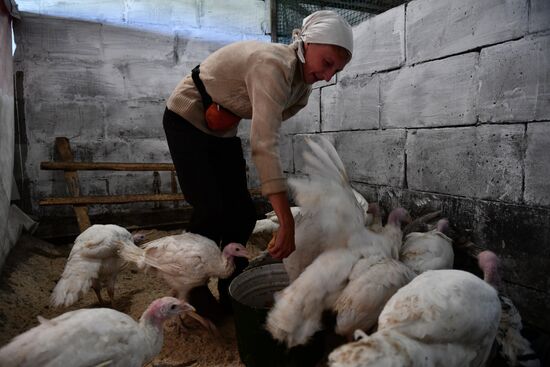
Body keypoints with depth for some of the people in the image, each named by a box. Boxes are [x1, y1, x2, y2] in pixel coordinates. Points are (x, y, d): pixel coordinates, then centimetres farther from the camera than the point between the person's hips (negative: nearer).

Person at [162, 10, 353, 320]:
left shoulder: (302, 84, -5)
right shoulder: (274, 65, -33)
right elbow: (265, 146, -43)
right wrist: (287, 222, -46)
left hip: (223, 131, 8)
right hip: (186, 120, -7)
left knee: (242, 213, 0)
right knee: (212, 211, -14)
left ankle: (230, 292, 16)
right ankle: (195, 294, 8)